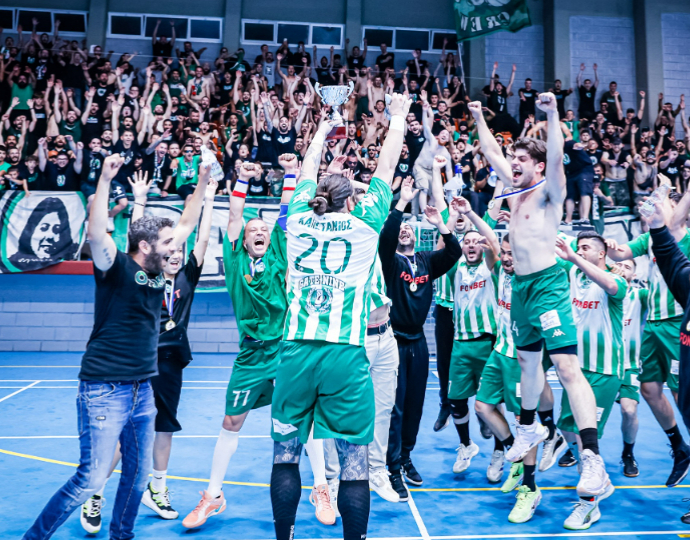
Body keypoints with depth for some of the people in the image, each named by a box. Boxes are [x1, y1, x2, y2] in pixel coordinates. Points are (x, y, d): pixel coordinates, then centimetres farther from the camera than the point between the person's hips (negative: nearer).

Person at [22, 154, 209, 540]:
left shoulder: (158, 272, 8)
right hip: (105, 391, -7)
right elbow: (96, 235, -29)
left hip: (142, 390, 7)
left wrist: (203, 182, 10)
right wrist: (105, 181, -34)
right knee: (92, 479, -5)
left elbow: (187, 225, 13)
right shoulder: (117, 267, -9)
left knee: (138, 475, 14)